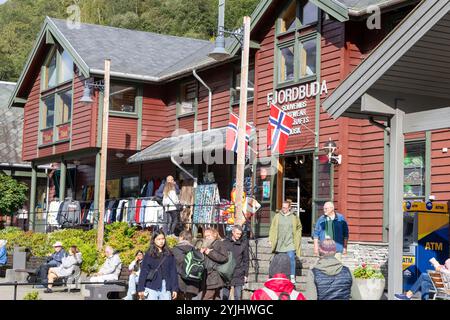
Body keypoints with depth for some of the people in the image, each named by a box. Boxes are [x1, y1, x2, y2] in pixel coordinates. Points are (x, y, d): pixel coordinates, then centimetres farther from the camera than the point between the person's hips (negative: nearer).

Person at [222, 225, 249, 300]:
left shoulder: (244, 243, 2)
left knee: (238, 296, 1)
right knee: (225, 296, 6)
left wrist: (246, 274, 4)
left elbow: (246, 260, 7)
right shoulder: (226, 242, 2)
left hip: (239, 275, -1)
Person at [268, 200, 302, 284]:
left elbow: (299, 227, 14)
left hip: (290, 243, -2)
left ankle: (292, 277, -4)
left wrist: (297, 238, 7)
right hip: (279, 243, 2)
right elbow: (272, 229, 8)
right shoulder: (277, 216, 4)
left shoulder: (294, 217, 2)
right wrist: (271, 240, 4)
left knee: (291, 258, -11)